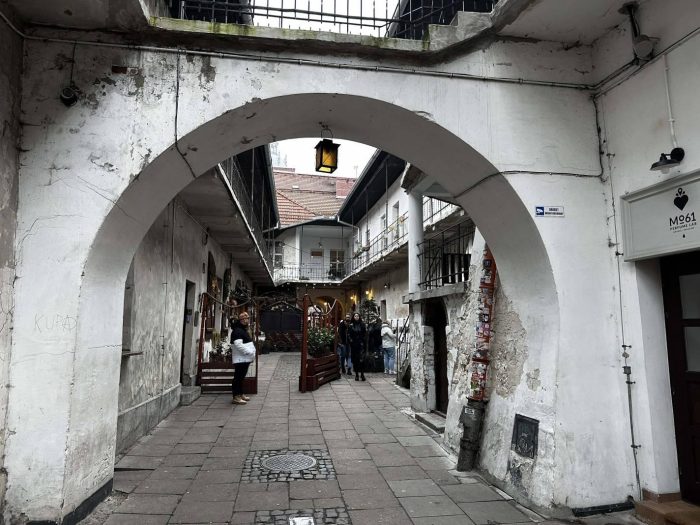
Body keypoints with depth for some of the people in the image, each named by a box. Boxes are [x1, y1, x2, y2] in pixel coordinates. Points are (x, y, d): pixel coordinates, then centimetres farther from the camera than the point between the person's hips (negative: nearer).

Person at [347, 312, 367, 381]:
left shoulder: (362, 325, 6)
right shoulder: (351, 326, 5)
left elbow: (365, 334, 6)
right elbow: (348, 335, 4)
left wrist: (363, 342, -3)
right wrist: (351, 341, -8)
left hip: (361, 345, -1)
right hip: (353, 345, 1)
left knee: (362, 359, -8)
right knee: (355, 360, 4)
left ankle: (362, 374, -3)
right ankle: (356, 374, 12)